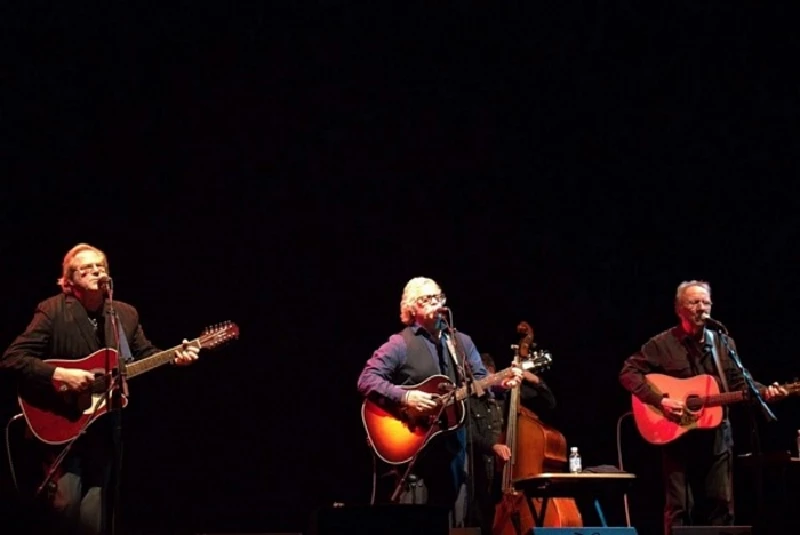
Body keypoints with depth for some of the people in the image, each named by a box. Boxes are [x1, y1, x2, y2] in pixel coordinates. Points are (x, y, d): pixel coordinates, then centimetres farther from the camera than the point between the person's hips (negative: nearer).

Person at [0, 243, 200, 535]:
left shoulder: (126, 314, 5)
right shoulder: (52, 311, -10)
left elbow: (145, 355, 13)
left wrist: (174, 357, -7)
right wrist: (59, 374, -27)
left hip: (103, 428, 4)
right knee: (65, 503, -18)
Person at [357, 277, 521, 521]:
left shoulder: (462, 342, 11)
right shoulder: (400, 344, -6)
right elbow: (366, 380, -13)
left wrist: (501, 383, -13)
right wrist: (404, 396, -25)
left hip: (452, 438, 5)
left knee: (445, 506, 10)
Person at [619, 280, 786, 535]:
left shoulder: (724, 344, 10)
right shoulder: (662, 344, -4)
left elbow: (740, 383, 9)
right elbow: (629, 372, -8)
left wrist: (763, 391, -12)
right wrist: (659, 401, -19)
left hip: (716, 437, 4)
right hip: (677, 437, -4)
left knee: (720, 504, 5)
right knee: (679, 508, -1)